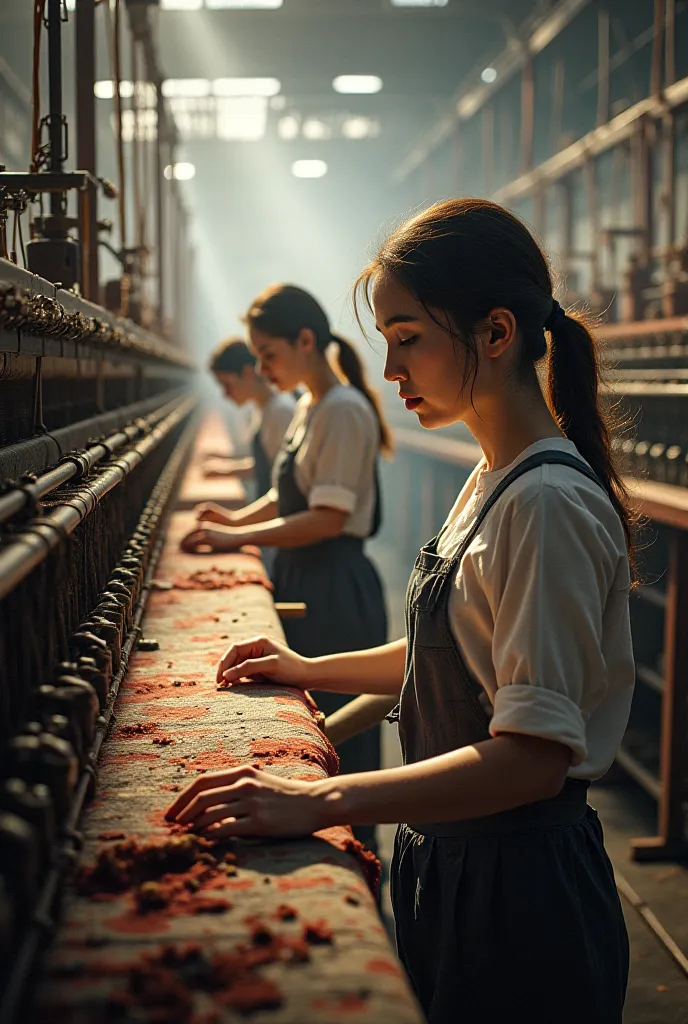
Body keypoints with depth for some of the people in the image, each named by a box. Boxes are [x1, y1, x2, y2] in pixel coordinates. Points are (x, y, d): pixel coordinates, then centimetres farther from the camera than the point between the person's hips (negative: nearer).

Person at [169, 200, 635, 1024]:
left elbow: (535, 755, -28)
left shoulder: (546, 503, -23)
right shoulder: (493, 481, 8)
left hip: (520, 895, -9)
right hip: (456, 858, 9)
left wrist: (321, 803, -32)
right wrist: (313, 670, 20)